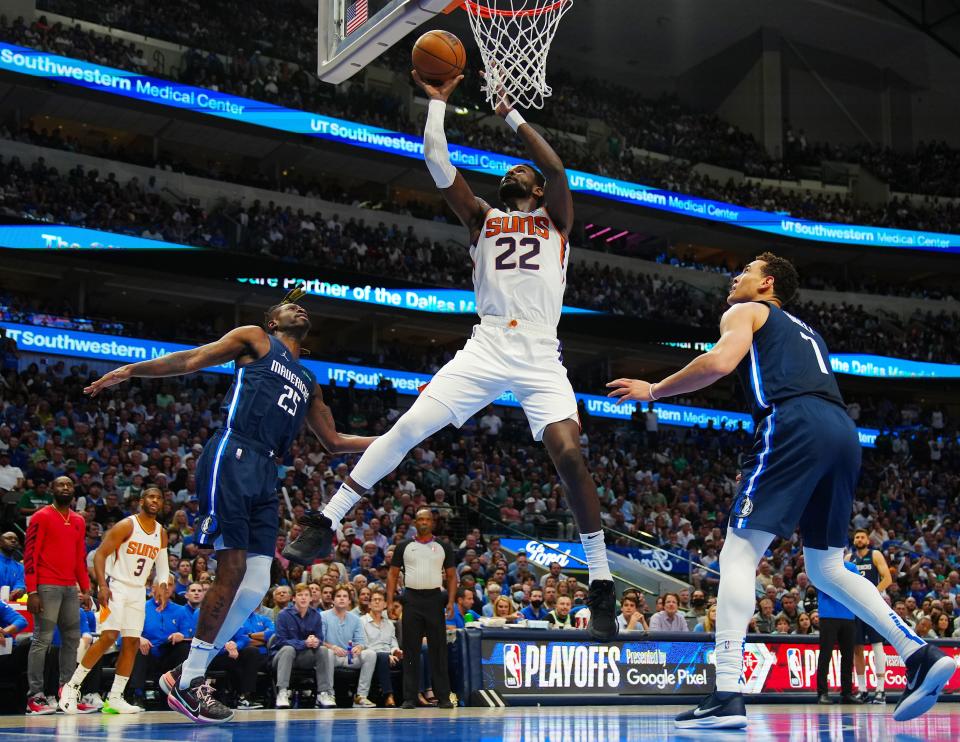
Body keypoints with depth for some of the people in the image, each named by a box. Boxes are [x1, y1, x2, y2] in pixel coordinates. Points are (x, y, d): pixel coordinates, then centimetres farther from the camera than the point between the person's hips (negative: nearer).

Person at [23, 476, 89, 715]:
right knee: (42, 640, -8)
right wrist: (32, 592, -16)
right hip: (47, 586, -7)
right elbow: (30, 555, -10)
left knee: (72, 639, 9)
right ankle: (35, 697, -5)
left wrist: (86, 588, 13)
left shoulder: (79, 521, 15)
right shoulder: (41, 517, -5)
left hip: (70, 587, 7)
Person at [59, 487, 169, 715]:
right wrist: (102, 585, -22)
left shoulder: (161, 533, 10)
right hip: (115, 587, -7)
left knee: (132, 643, 2)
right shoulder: (126, 526, -10)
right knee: (108, 637, -17)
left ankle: (114, 698, 8)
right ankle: (71, 686, -6)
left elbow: (162, 565, 17)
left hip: (138, 591, 7)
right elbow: (100, 554, -12)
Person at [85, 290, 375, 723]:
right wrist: (130, 370, -8)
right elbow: (191, 360, 3)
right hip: (232, 457, -7)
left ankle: (187, 674, 7)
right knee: (232, 570, -13)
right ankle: (188, 683, -3)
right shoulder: (255, 339, 12)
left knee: (257, 585, -2)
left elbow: (333, 441, 33)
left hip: (265, 473, 7)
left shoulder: (308, 382, 29)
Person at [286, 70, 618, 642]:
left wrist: (510, 112, 6)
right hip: (487, 349, 2)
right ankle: (326, 522, -1)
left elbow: (555, 166, -3)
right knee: (406, 429, -8)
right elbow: (438, 166, 12)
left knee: (569, 454, -19)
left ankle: (602, 586, -9)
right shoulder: (482, 219, 21)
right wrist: (439, 102, 12)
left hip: (541, 358, -2)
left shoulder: (556, 220, 15)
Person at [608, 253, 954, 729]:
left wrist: (653, 391, 5)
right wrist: (765, 468, 36)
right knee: (826, 570, 18)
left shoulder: (746, 312, 15)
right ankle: (921, 655, 6)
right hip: (844, 431, 8)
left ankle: (727, 697, -18)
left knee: (738, 555, -7)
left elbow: (719, 361, -6)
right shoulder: (806, 331, 37)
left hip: (795, 424, -7)